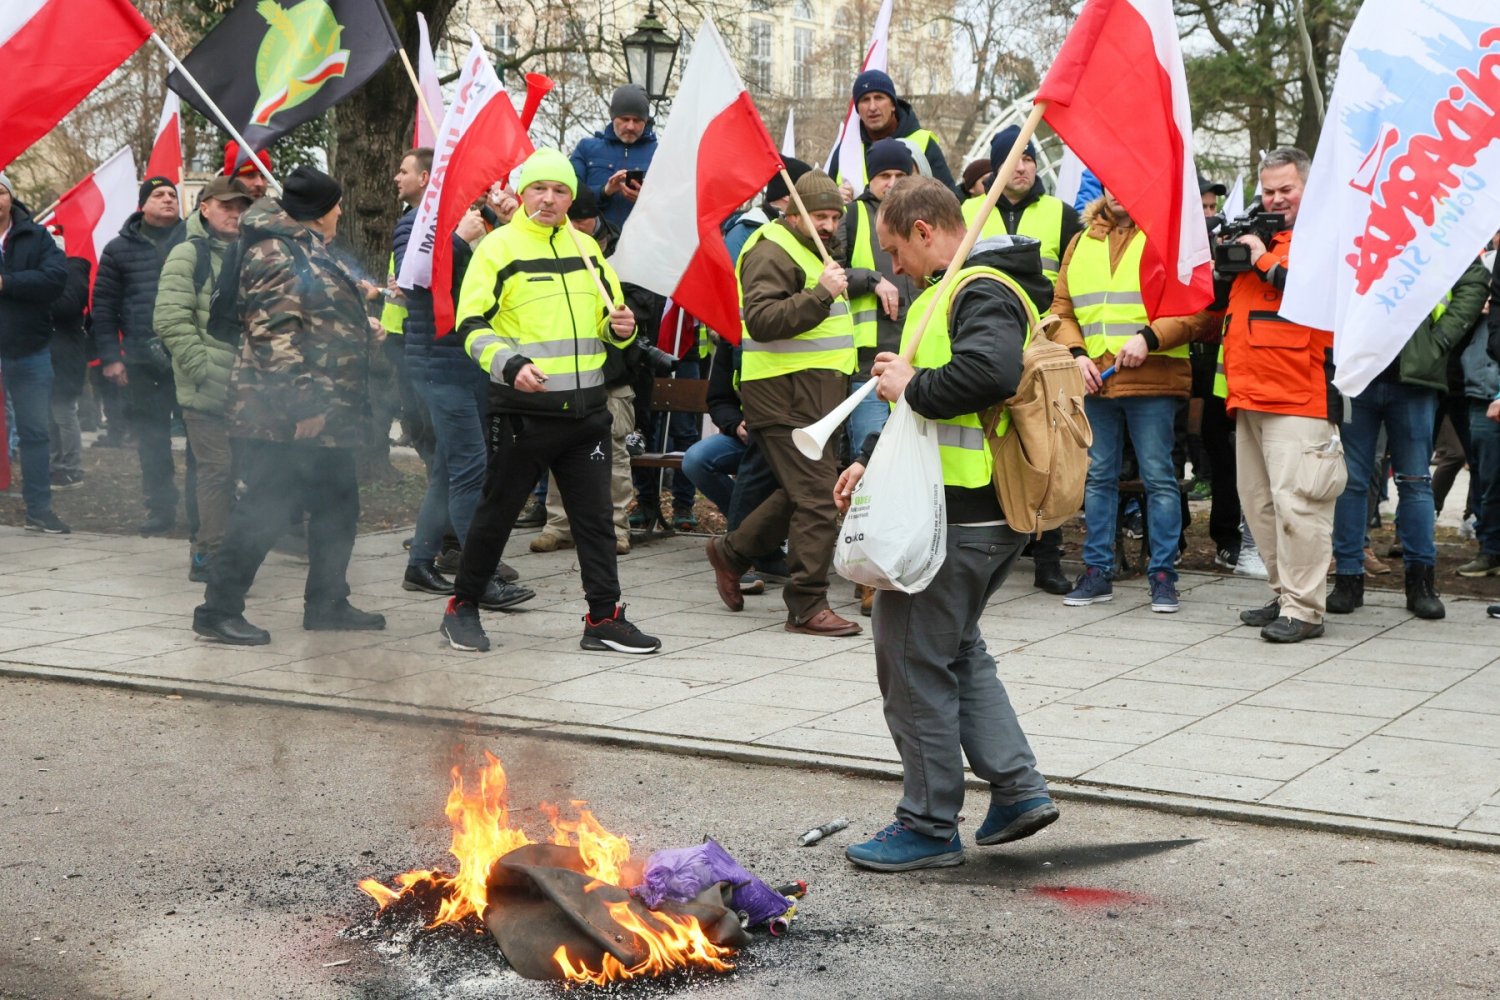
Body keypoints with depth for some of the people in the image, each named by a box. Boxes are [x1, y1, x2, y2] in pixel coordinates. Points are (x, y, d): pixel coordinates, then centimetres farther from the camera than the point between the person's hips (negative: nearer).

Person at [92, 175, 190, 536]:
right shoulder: (120, 249, 8)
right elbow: (104, 306, 9)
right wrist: (110, 356, 1)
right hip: (144, 361, 1)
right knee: (152, 438, 4)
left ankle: (201, 508, 8)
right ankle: (160, 508, 13)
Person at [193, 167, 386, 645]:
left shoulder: (306, 248, 17)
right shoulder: (276, 256, -15)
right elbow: (275, 338, -22)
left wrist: (362, 327, 34)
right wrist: (303, 405, -23)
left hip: (323, 413, 11)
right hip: (287, 417, -11)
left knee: (337, 507, 16)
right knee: (264, 511, -6)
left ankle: (327, 603, 27)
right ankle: (218, 610, 1)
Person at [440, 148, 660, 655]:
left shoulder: (586, 247, 14)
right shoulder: (498, 247, -4)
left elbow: (607, 319, 24)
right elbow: (472, 325, -8)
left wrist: (620, 326, 0)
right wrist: (511, 364, -24)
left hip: (586, 407, 5)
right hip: (523, 409, -5)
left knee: (595, 516, 5)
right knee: (497, 513, 5)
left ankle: (604, 618, 11)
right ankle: (463, 608, 21)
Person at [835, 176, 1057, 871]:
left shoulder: (982, 290, -15)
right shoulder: (969, 287, 19)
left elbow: (991, 371, -36)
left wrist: (913, 385, -21)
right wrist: (876, 461, 19)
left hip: (958, 517, -11)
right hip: (989, 508, 11)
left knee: (913, 658, -1)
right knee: (957, 647, 22)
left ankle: (929, 826, 8)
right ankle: (1017, 785, 19)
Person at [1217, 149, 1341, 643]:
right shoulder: (1256, 233, 21)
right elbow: (1219, 300, 25)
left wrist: (1263, 260, -11)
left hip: (1300, 396, -8)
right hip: (1249, 396, 8)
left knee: (1297, 501, -12)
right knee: (1260, 504, 11)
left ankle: (1303, 609, -10)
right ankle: (1284, 595, 21)